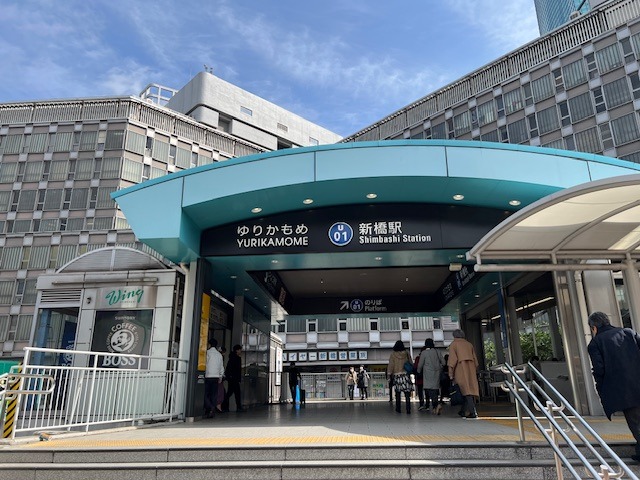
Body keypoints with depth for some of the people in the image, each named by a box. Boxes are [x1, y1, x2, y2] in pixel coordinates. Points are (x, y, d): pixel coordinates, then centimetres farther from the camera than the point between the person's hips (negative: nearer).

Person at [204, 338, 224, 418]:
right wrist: (220, 377, 20)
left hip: (208, 376, -4)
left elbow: (204, 364, -6)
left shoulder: (207, 352, -3)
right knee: (214, 395, 8)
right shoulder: (219, 355, 12)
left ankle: (210, 407, -20)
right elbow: (222, 367, 15)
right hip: (216, 377, 4)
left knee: (205, 394, 0)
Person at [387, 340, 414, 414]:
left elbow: (391, 365, -1)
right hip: (406, 375, 0)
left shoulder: (393, 354, -2)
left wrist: (389, 374, 3)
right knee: (407, 394, -1)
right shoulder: (406, 354, 2)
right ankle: (408, 409, -7)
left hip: (397, 375, 0)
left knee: (398, 393, 11)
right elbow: (411, 364, 6)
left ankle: (398, 408, 16)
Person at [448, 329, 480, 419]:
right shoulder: (469, 344, 17)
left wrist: (451, 374, -4)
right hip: (471, 369, 4)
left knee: (466, 390, -7)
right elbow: (475, 359, 15)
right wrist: (475, 370, 19)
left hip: (461, 369, -4)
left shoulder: (453, 344, 3)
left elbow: (452, 359, -6)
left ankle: (472, 411, -18)